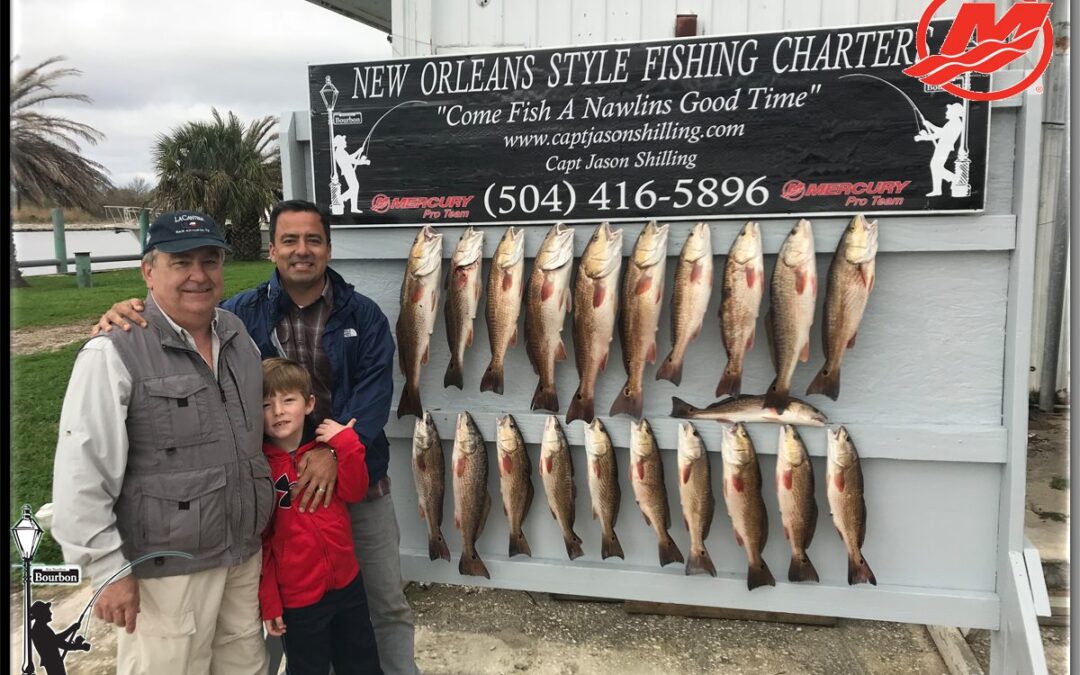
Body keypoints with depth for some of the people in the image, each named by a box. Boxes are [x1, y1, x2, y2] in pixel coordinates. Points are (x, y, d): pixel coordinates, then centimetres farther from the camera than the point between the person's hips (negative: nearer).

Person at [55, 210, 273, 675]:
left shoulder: (238, 334, 6)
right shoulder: (114, 352, -15)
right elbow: (80, 475, -15)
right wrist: (109, 570, -15)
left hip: (246, 555, 7)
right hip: (164, 569, -6)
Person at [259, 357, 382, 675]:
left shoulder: (327, 448, 1)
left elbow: (354, 491, -10)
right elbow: (258, 541, -8)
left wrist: (346, 444, -21)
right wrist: (269, 601, -8)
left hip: (347, 581, 4)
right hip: (297, 596, -4)